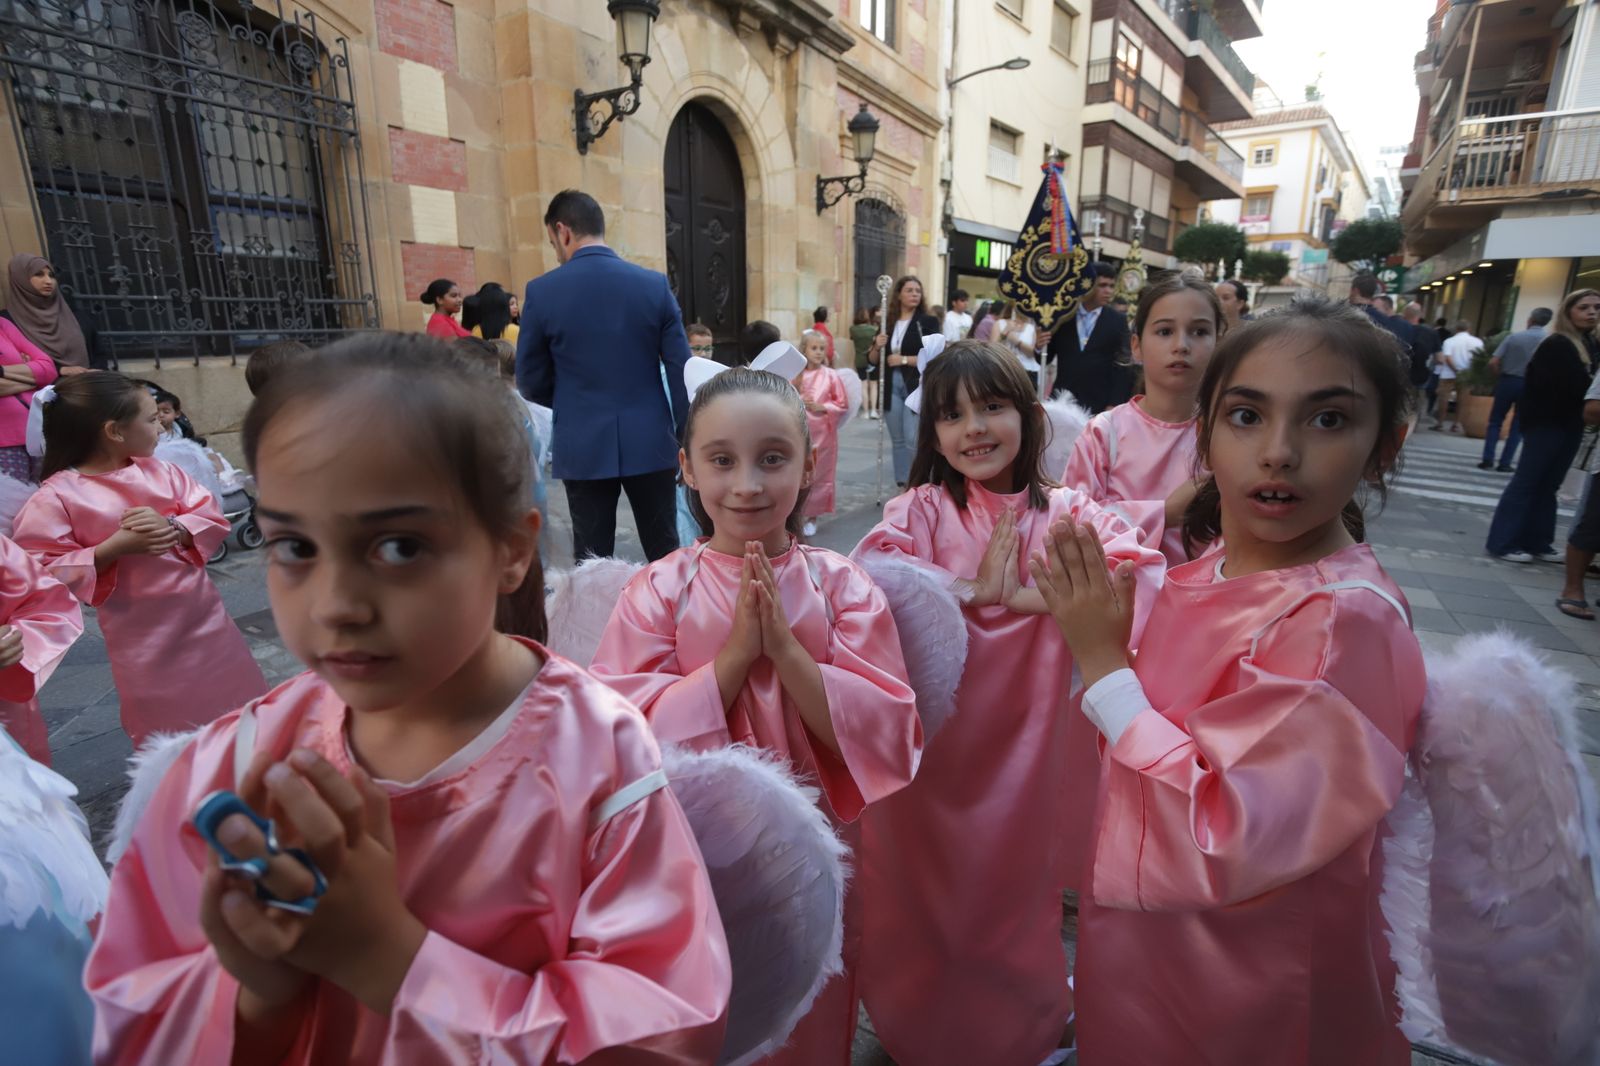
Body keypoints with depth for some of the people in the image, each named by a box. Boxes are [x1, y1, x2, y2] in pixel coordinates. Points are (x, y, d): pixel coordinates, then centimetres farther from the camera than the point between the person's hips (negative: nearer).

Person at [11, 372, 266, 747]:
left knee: (245, 715, 16)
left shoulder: (159, 471, 1)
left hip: (203, 615, 4)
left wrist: (173, 527, -19)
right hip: (143, 636, -4)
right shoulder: (54, 498, -11)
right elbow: (44, 574, -12)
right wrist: (116, 547, -24)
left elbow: (213, 519, 0)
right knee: (172, 737, 10)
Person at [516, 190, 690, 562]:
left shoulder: (541, 292, -4)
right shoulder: (656, 285, -1)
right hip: (650, 442, 1)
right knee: (665, 554, 12)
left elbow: (531, 384, 2)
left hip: (584, 448, -1)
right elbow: (682, 373, -2)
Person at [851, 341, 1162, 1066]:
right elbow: (869, 572, -23)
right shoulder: (923, 507, -7)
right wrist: (973, 589, -22)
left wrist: (1027, 594, -23)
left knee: (1014, 883, 19)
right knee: (927, 892, 15)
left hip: (1023, 744, 1)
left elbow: (1141, 574, -19)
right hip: (928, 741, 0)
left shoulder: (1066, 512, -4)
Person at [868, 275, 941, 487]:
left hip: (916, 386, -4)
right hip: (891, 386, 4)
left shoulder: (927, 321, 1)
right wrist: (877, 347, -7)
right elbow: (873, 360, 12)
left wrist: (905, 359, -13)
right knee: (898, 440, 9)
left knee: (913, 439, -11)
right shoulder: (888, 323, 10)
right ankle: (902, 485, 17)